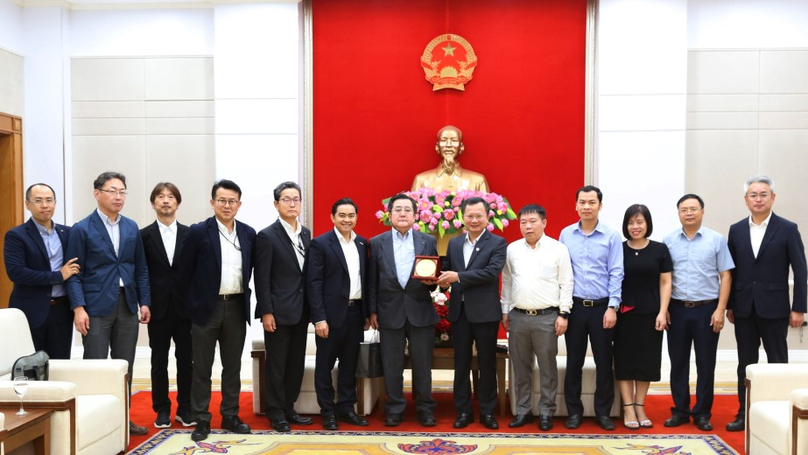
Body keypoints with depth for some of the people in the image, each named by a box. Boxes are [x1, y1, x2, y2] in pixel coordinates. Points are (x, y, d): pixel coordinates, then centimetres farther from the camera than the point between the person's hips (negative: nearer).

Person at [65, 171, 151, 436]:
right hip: (97, 307, -4)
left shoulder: (131, 228, 9)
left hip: (128, 306, 4)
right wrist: (78, 307, -14)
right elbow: (75, 272, -6)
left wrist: (144, 302, 4)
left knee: (124, 365, 10)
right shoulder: (82, 230, -3)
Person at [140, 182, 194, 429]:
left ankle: (185, 409, 18)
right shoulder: (144, 235, 2)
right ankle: (162, 410, 18)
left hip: (185, 308, 1)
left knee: (186, 360, 6)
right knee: (159, 361, 7)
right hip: (158, 308, 0)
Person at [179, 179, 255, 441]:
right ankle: (202, 420, 14)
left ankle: (230, 416, 22)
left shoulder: (248, 234, 5)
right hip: (207, 308, -3)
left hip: (236, 308, 4)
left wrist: (243, 294, 10)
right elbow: (185, 272, -2)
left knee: (232, 366, 11)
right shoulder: (198, 232, -6)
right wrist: (193, 303, 0)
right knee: (202, 368, 5)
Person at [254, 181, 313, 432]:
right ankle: (276, 414, 16)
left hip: (301, 311, 6)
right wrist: (266, 312, -15)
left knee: (296, 363, 12)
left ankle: (288, 408, 25)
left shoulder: (306, 233, 10)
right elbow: (262, 278, -11)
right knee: (276, 365, 4)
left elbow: (308, 272, 12)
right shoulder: (267, 236, -9)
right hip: (278, 311, -6)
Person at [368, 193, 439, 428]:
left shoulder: (428, 241, 6)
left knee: (422, 364, 6)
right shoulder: (377, 243, 4)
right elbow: (372, 280, 5)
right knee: (392, 365, 6)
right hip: (390, 312, 0)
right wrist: (372, 311, 2)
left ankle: (425, 409, 18)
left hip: (421, 311, 0)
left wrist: (431, 281, -13)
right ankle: (394, 410, 18)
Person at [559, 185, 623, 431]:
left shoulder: (611, 236, -2)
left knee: (604, 362, 6)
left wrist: (612, 307, -9)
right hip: (574, 306, 1)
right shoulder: (566, 234, 3)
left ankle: (603, 412, 19)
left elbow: (616, 273, -3)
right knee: (574, 361, 7)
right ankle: (574, 411, 19)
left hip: (602, 307, -1)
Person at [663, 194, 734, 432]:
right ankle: (680, 410, 19)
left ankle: (702, 413, 17)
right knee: (678, 362, 8)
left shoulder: (716, 240, 0)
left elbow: (725, 276, -1)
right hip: (677, 309, 1)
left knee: (705, 363, 5)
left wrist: (720, 310, -7)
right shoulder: (669, 241, 4)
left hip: (707, 309, -1)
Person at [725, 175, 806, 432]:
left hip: (774, 308, -3)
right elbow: (731, 271, 8)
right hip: (744, 309, 3)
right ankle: (744, 414, 17)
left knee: (777, 363, 5)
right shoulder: (736, 230, 7)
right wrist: (729, 305, 5)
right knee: (746, 363, 9)